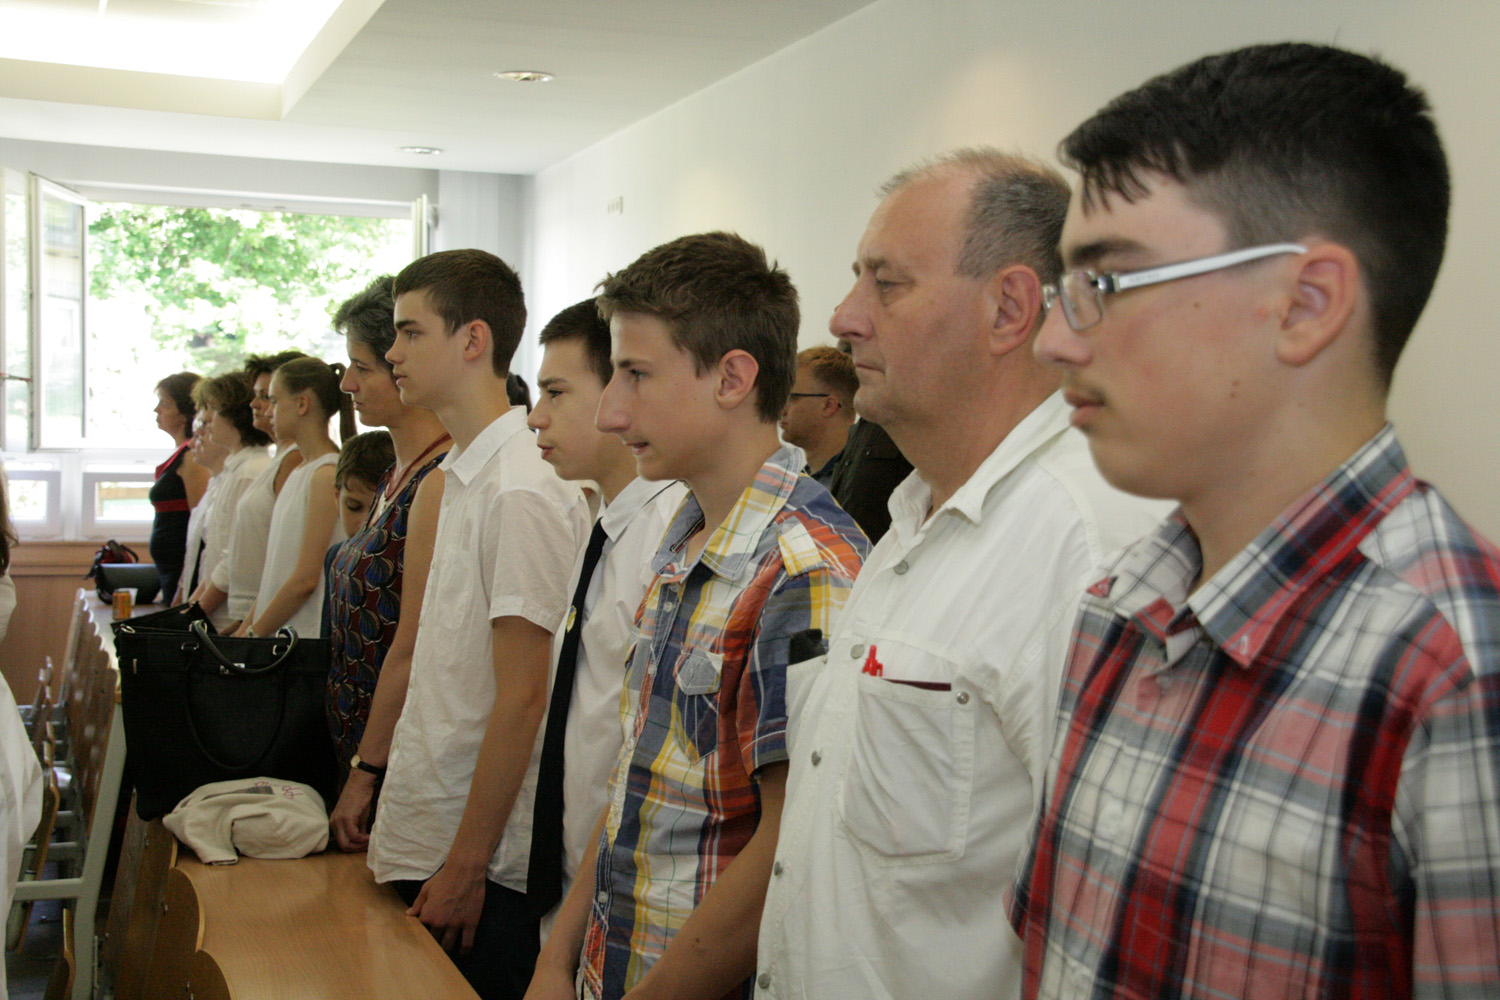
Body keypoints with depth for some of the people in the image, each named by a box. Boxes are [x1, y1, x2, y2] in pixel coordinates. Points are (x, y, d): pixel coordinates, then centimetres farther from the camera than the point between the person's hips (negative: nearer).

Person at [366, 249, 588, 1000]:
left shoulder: (522, 492, -18)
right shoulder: (460, 476, 10)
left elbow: (522, 698, -19)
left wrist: (465, 866, -17)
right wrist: (370, 775, 16)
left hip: (483, 863, -8)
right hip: (422, 837, 8)